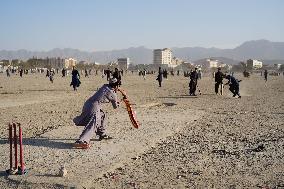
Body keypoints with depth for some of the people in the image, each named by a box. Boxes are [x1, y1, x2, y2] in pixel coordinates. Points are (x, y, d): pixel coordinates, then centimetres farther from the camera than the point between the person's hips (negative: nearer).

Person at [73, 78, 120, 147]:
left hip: (88, 103, 8)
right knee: (92, 125, -16)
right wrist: (118, 103, 40)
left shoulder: (104, 86, 16)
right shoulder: (113, 94, 4)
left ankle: (102, 134, 36)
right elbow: (115, 106, 20)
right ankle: (81, 141, -33)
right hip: (94, 106, -8)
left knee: (102, 115, 27)